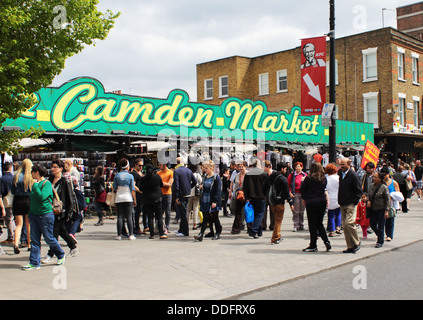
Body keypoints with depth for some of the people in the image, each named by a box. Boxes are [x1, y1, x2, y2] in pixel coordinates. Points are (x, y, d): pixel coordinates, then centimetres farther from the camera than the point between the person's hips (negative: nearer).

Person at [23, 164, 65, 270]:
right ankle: (34, 262, 7)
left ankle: (61, 255, 24)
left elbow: (42, 196, -27)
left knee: (49, 238, 3)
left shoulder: (46, 183, -12)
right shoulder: (34, 184, 12)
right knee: (34, 240, 4)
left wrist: (35, 185, -19)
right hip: (34, 215, 7)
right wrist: (30, 212, 17)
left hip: (45, 215, -7)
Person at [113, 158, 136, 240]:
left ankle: (119, 235, 2)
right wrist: (134, 200, 4)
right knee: (129, 217, 1)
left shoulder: (117, 176, 2)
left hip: (119, 198, 1)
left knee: (120, 217, 3)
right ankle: (131, 235, -1)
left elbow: (114, 188, 4)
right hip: (128, 198, -1)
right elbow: (132, 189, -2)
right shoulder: (130, 176, -3)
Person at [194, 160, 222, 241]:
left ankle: (218, 234, 20)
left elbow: (218, 191, -12)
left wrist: (215, 201, -17)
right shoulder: (205, 176, 11)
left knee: (215, 218, 5)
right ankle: (201, 235, -6)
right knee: (205, 218, 1)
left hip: (213, 202, -6)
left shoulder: (216, 177, -10)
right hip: (205, 201, 6)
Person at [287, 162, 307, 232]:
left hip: (303, 194, 3)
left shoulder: (305, 175, 9)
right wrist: (290, 192, -9)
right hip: (295, 194, -3)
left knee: (302, 211, 10)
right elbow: (288, 185, 0)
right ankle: (296, 226, 0)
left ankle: (301, 225, 20)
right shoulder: (292, 175, 0)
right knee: (295, 211, -3)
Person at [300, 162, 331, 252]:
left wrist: (305, 198, 10)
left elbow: (302, 189, -5)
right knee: (319, 223, 16)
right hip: (322, 202, 5)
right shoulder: (324, 179, 2)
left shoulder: (309, 178, -11)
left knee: (312, 224, 3)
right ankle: (326, 241, 2)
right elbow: (324, 190, 13)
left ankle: (313, 245, 9)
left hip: (311, 203, -4)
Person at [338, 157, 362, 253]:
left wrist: (354, 202, -12)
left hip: (350, 204, -7)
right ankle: (350, 246, 12)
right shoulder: (341, 174, 12)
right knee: (345, 225, 6)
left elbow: (359, 191, -10)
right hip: (343, 205, 7)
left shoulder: (353, 175, -10)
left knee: (349, 223, -16)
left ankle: (357, 242, 3)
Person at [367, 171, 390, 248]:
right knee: (372, 225, 7)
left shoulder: (384, 187, -11)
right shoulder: (371, 186, 5)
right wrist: (368, 201, -2)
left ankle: (380, 242, 13)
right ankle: (380, 235, 33)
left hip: (381, 210, -5)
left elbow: (387, 200, -9)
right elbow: (369, 195, 20)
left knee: (380, 226, 1)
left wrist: (386, 211, -13)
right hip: (373, 209, 5)